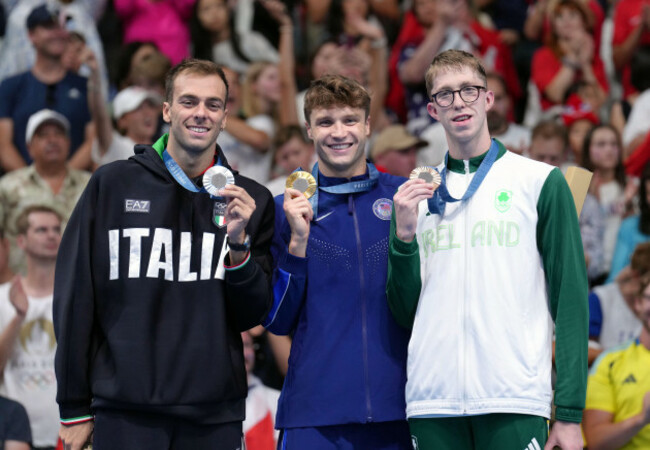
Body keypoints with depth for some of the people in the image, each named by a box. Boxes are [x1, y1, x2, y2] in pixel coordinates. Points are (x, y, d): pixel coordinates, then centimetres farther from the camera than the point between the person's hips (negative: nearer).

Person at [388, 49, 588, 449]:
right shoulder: (416, 195, 14)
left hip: (515, 402, -3)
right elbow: (404, 312, 13)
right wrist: (404, 236, -4)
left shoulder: (542, 182, 4)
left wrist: (570, 412, -6)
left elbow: (571, 299, 1)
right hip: (431, 402, 3)